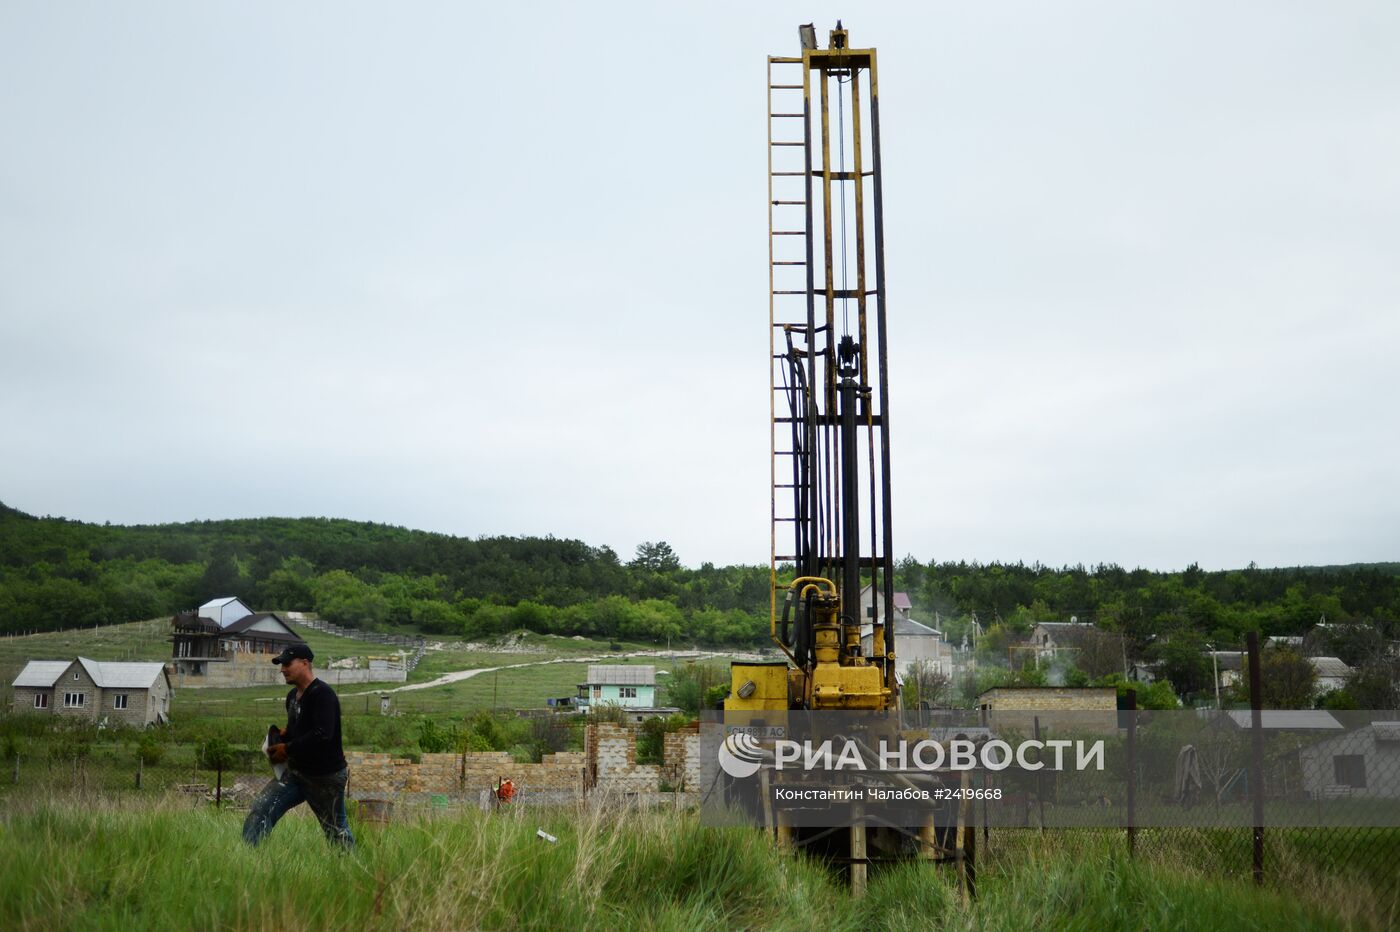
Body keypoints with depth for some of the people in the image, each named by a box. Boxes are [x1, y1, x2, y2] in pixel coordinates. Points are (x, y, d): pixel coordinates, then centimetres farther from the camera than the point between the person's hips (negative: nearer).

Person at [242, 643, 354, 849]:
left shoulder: (323, 694, -18)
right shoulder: (292, 696, 10)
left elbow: (322, 734, -28)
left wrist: (287, 749, -18)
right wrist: (283, 736, 2)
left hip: (326, 776, -8)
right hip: (295, 772, 8)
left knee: (336, 832, 4)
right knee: (259, 813, -7)